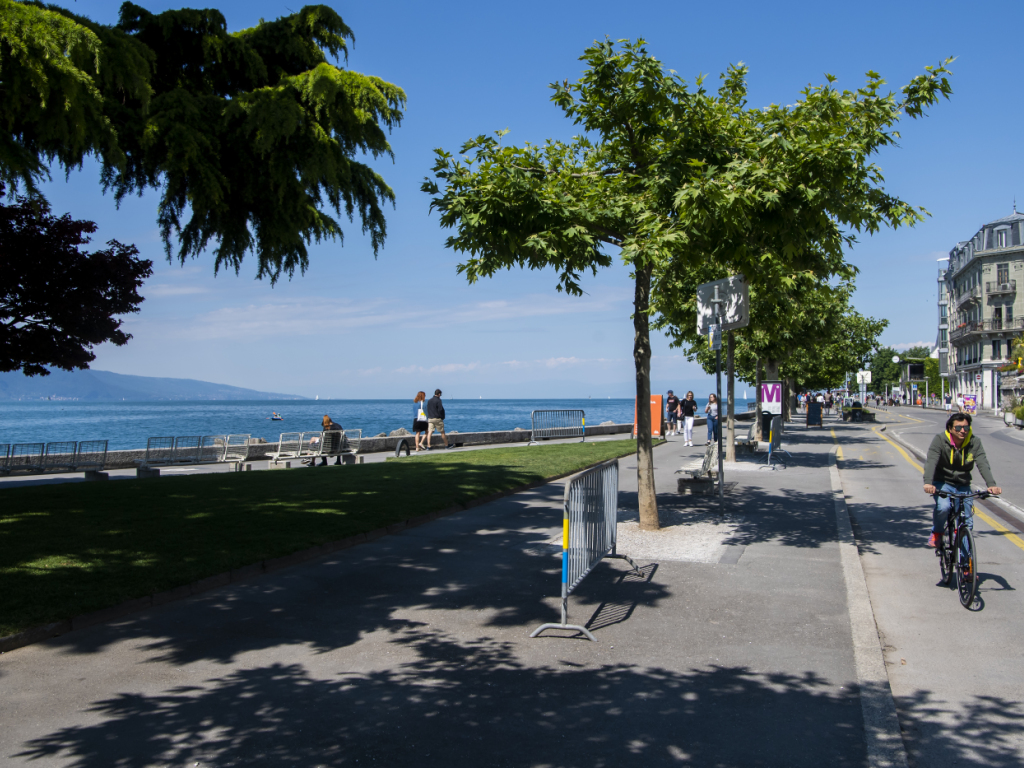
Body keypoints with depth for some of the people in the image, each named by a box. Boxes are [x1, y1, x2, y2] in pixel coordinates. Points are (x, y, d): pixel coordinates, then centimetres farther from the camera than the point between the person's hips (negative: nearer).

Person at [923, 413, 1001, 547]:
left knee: (967, 523, 0)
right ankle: (936, 532, -1)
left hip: (963, 486, 3)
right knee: (943, 507, -31)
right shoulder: (940, 440, -16)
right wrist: (928, 483, -46)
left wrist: (992, 484, -39)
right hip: (942, 483, -3)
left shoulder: (975, 442, -9)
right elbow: (931, 462, -29)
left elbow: (983, 464, -21)